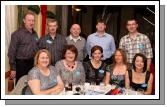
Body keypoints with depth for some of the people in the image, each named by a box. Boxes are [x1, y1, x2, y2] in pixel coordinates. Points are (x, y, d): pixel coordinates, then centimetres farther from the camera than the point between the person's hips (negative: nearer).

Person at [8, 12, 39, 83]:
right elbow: (11, 52, -9)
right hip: (21, 64, -5)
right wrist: (13, 69, -11)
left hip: (33, 64, 5)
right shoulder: (17, 34, -8)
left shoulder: (35, 34, 11)